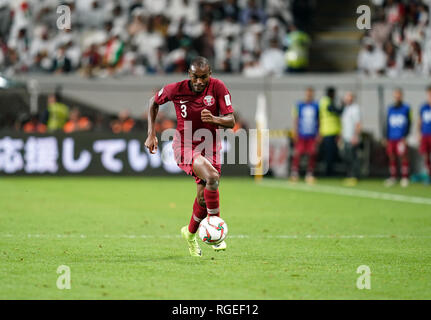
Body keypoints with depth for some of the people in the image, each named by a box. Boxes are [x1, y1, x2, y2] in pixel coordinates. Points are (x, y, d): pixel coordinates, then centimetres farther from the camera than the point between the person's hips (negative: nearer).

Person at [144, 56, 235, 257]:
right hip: (185, 147, -3)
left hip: (209, 146, 3)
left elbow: (231, 121, -15)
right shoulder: (176, 89, -13)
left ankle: (190, 233, 34)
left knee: (204, 196, 6)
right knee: (212, 176, -29)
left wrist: (214, 119, -37)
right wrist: (151, 134, 2)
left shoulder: (218, 88, -12)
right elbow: (154, 102, 8)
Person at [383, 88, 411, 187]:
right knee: (392, 157, 3)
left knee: (403, 157, -8)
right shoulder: (390, 109, 13)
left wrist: (405, 136, -8)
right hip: (391, 138, 4)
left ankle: (405, 178, -4)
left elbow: (409, 123, 1)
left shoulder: (406, 108, 2)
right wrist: (386, 137, 12)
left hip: (401, 138, -4)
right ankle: (393, 177, 9)